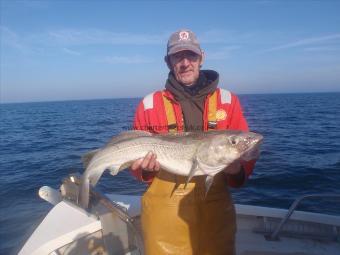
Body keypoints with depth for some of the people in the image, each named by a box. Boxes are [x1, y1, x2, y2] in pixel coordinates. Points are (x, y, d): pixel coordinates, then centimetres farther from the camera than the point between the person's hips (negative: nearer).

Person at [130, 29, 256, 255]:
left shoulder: (227, 101, 3)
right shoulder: (149, 105, 1)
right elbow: (136, 154, 7)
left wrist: (237, 170, -18)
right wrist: (146, 169, -14)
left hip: (215, 208, 1)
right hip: (164, 211, 0)